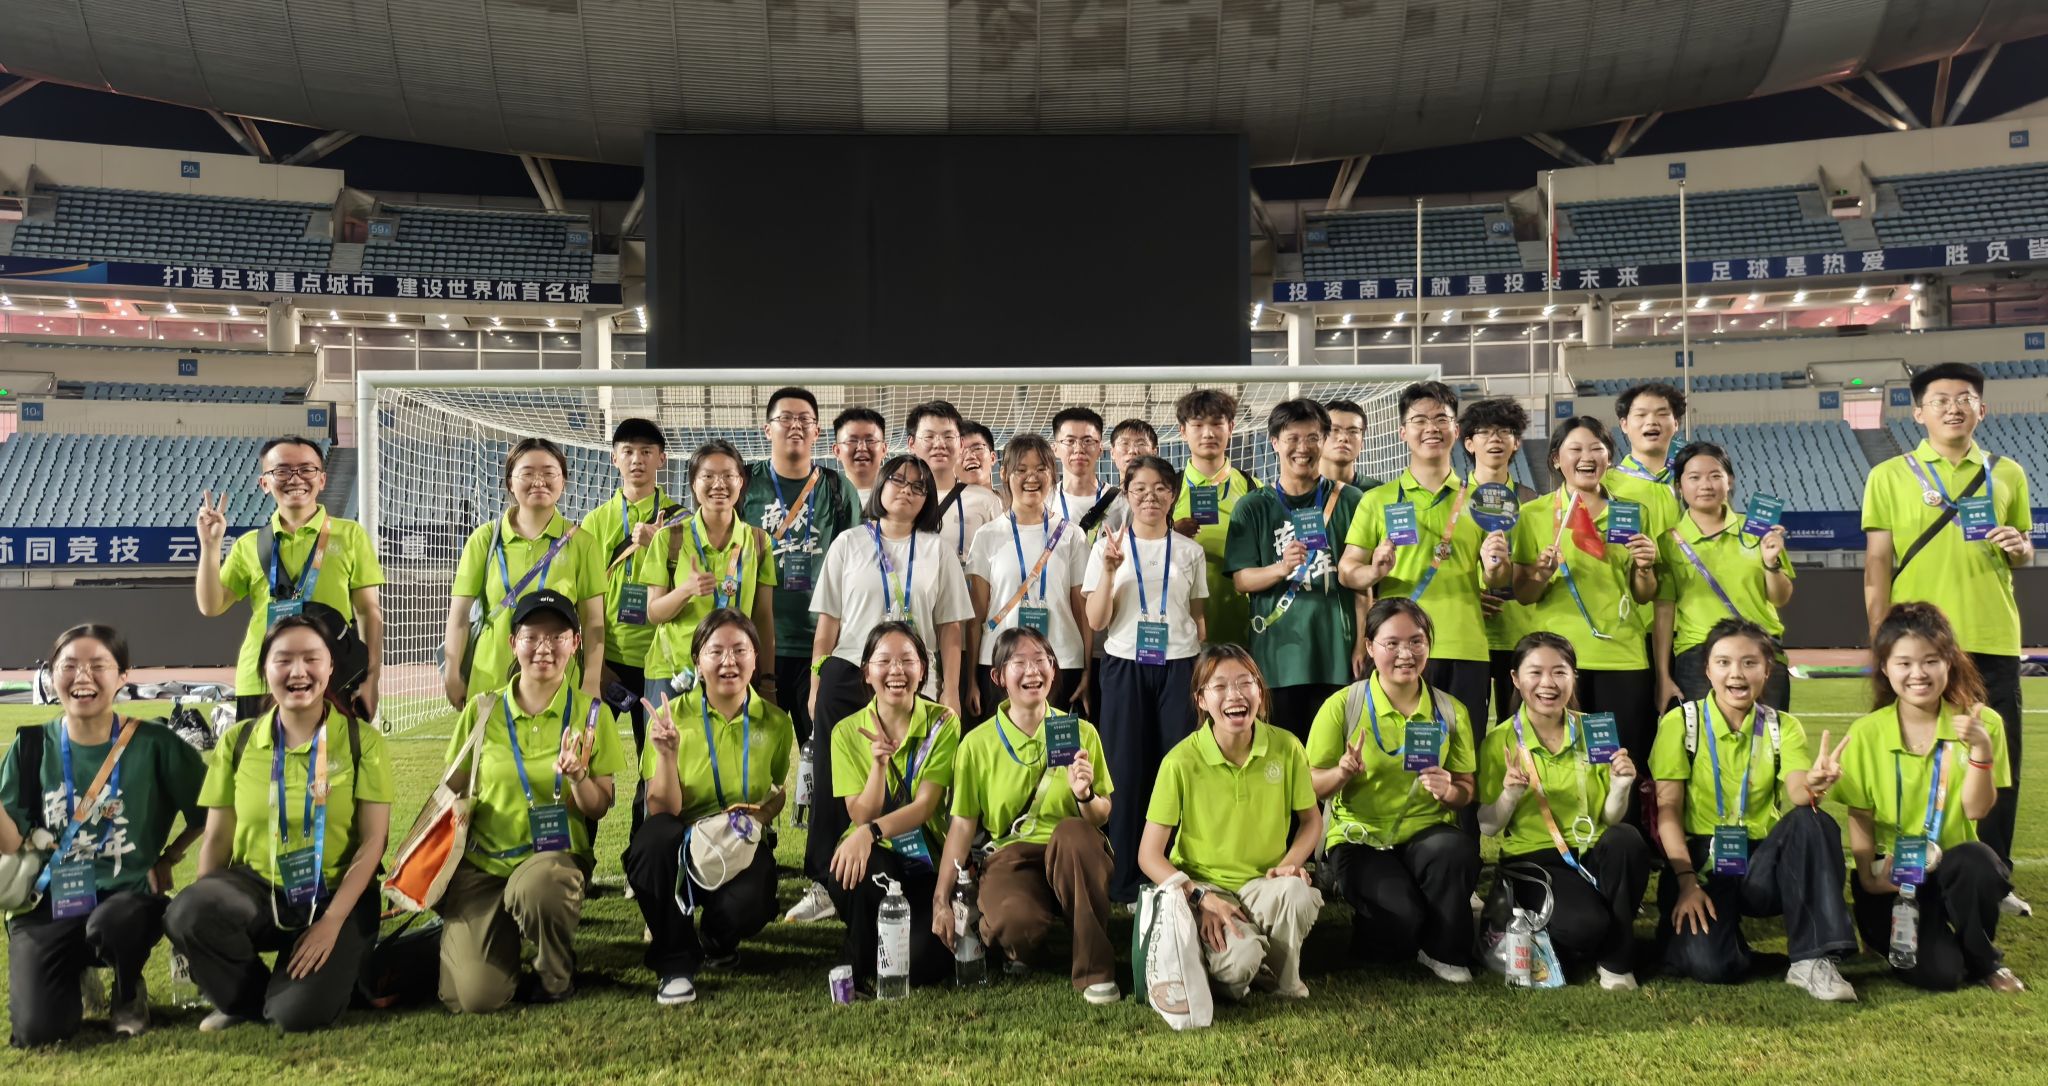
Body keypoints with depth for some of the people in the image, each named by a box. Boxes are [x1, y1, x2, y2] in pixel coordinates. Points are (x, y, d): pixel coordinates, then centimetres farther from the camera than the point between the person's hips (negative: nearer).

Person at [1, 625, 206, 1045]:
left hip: (127, 894, -2)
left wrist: (168, 859, 0)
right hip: (47, 902, 2)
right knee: (36, 1032, -17)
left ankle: (129, 994, -1)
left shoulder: (154, 743, -5)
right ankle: (75, 977, 21)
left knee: (110, 924, -39)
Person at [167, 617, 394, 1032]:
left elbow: (373, 841, -8)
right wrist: (200, 916, -8)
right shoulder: (237, 741, 4)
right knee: (186, 913, -30)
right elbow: (217, 838, 5)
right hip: (256, 888, 3)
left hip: (337, 897, -3)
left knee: (300, 1013, -26)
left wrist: (332, 922, -17)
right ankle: (247, 999, 0)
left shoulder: (362, 740, -5)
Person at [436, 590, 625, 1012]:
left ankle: (557, 976, -6)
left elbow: (600, 808, 1)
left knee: (535, 887, -40)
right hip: (481, 860, 1)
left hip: (556, 855, -1)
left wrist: (577, 776, -21)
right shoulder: (482, 709, 2)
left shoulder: (590, 713, 1)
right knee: (473, 998, -18)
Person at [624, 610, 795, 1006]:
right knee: (656, 835, -35)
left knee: (745, 908, -33)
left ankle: (716, 941, 10)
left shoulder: (776, 722, -3)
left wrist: (759, 815, -10)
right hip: (681, 848, 0)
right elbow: (661, 811, -13)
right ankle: (674, 964, -14)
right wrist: (667, 755, -30)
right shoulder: (674, 714, -9)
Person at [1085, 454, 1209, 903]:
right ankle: (1124, 883, 8)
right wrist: (1109, 569, -14)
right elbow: (1096, 621, -2)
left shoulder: (1190, 552, 9)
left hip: (1178, 667, 1)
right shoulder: (1108, 547, 4)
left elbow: (1199, 618, 14)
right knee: (1127, 771, -1)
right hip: (1126, 666, -1)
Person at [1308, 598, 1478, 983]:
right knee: (1403, 915, -29)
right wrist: (1342, 773, -23)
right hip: (1361, 838, -3)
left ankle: (1444, 952, -7)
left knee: (1457, 850, -34)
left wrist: (1449, 791, -15)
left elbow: (1467, 791, 9)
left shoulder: (1451, 711, 5)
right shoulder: (1343, 706, -5)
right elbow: (1311, 787, -1)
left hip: (1426, 833, 3)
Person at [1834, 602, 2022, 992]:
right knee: (1936, 973, -23)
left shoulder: (1981, 723, -4)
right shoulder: (1866, 734, -5)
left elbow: (1976, 809, -11)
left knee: (1976, 861, -37)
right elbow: (1859, 817, -2)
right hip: (1890, 873, -1)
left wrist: (1980, 749, -24)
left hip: (1951, 867, 1)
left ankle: (1984, 960, -7)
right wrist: (1868, 878, -13)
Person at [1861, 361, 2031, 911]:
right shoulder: (1889, 476, 1)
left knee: (1997, 760, 5)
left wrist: (2018, 546, -6)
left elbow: (2023, 554, 18)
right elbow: (1876, 568, -1)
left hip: (1993, 641, 2)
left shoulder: (2007, 474, 9)